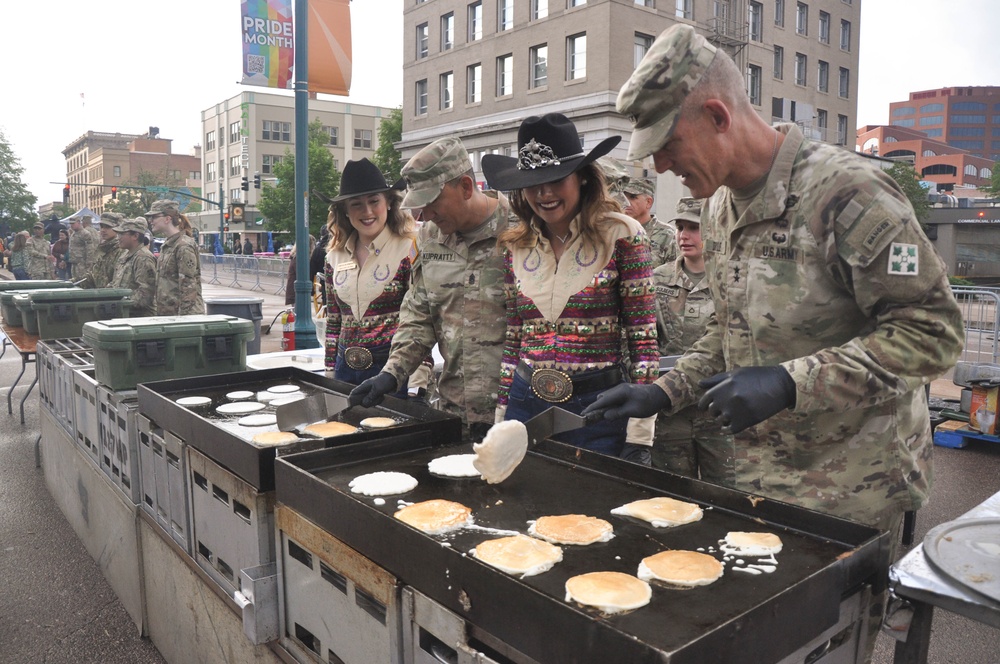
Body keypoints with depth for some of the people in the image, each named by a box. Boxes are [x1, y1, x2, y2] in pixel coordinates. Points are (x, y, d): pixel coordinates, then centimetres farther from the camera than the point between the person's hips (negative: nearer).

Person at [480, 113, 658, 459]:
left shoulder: (622, 235, -8)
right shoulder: (516, 246, 5)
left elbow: (643, 339, -9)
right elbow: (512, 340, 11)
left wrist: (639, 437, -12)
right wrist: (501, 416, 9)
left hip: (597, 409, -4)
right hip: (525, 403, 4)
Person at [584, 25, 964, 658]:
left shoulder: (847, 190, -22)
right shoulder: (721, 208, 4)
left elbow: (933, 329, -21)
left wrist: (791, 383, -28)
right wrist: (666, 392, 2)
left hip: (853, 484, -7)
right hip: (760, 473, 7)